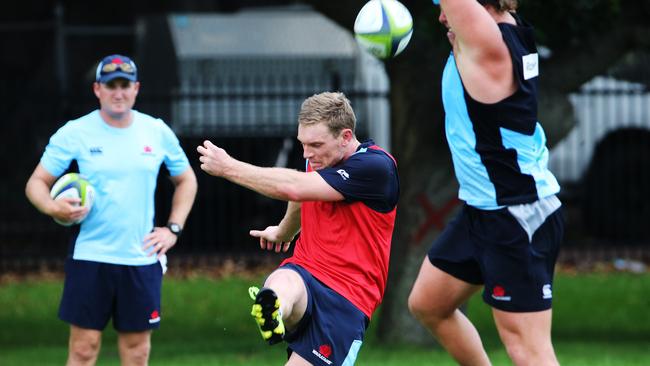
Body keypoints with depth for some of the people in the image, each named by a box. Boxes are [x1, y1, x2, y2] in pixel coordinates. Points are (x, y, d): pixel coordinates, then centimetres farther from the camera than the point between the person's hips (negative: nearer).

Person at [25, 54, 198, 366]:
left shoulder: (158, 132, 5)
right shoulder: (74, 133, -3)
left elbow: (186, 180, 19)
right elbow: (37, 182, -1)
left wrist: (173, 228, 7)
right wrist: (52, 207, -23)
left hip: (141, 259, 2)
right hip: (90, 256, -2)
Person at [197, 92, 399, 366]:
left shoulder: (376, 166, -15)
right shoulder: (317, 159, 11)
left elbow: (294, 188, -20)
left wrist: (228, 167, -12)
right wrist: (284, 231, 57)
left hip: (346, 299, -3)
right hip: (304, 272, 3)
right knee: (281, 283, -36)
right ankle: (273, 313, -69)